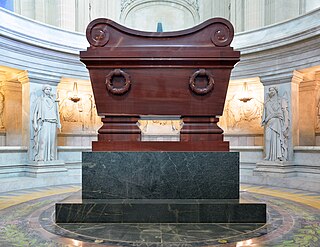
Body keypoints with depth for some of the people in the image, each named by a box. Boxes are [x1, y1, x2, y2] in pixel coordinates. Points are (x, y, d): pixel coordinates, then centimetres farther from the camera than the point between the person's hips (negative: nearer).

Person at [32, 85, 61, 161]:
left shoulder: (53, 101, 18)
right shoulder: (39, 100, 7)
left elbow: (57, 112, 17)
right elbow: (35, 112, 2)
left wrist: (58, 123, 6)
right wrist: (35, 124, -8)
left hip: (52, 123, 4)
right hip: (43, 123, -4)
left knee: (52, 140, 0)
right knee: (42, 139, -14)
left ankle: (51, 157, 2)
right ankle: (40, 157, -14)